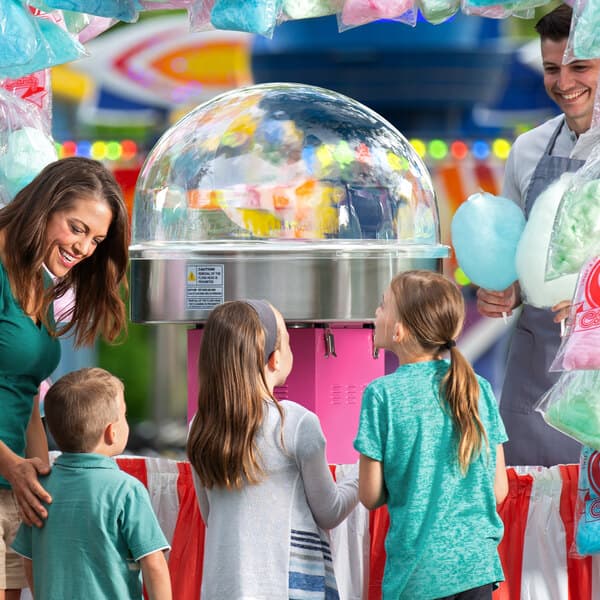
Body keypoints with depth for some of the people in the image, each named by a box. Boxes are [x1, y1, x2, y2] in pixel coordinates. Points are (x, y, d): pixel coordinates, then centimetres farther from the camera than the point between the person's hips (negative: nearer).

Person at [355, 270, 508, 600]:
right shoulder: (479, 389, 3)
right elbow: (499, 490, 5)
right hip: (478, 562, 4)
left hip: (419, 571, -4)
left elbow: (370, 496, -5)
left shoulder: (382, 394, -9)